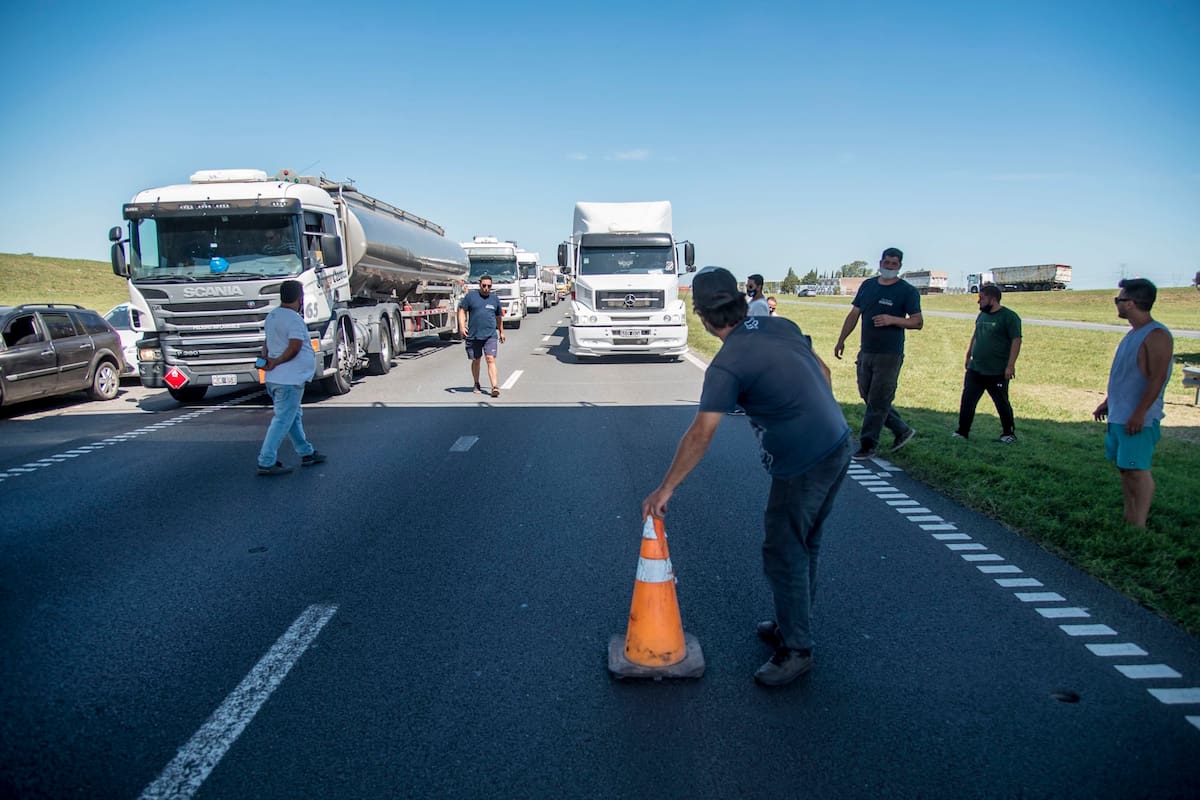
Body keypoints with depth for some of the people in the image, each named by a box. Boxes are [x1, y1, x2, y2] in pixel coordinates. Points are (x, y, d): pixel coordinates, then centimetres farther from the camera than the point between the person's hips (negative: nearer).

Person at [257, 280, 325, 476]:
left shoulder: (272, 316, 13)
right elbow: (294, 348, -23)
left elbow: (267, 343, 16)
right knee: (282, 421, -5)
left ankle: (307, 453, 30)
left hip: (275, 379, 10)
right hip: (290, 380, -10)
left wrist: (266, 359, 0)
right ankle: (266, 463, -4)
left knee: (294, 417, 19)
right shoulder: (294, 319, -16)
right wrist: (276, 363, -12)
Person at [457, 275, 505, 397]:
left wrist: (501, 332, 28)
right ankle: (476, 385, 29)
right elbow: (462, 310, 2)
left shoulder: (495, 299, 11)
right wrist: (462, 326, -11)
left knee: (491, 359, -12)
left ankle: (494, 387, -19)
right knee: (476, 360, 11)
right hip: (473, 335, 0)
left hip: (490, 335, 0)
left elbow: (499, 316, 23)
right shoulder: (471, 296, 2)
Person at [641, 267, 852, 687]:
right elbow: (823, 371, 15)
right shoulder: (781, 325, 4)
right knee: (804, 545, 21)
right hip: (838, 445, 9)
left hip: (803, 464, -9)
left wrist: (665, 489, -14)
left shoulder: (728, 365, -18)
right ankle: (794, 624, 38)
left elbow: (700, 435, -21)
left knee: (783, 555, 5)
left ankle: (796, 649, 18)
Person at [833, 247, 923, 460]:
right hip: (866, 353, 6)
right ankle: (903, 431, 28)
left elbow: (918, 322, -7)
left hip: (889, 355, -6)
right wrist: (841, 340, 11)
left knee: (878, 402, -3)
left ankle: (868, 445, 8)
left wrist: (892, 319, -22)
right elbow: (854, 314, 15)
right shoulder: (867, 285, 12)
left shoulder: (907, 291, -4)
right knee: (868, 397, 12)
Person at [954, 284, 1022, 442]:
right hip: (974, 370, 6)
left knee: (1002, 403, 7)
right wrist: (968, 356, 21)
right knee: (967, 401, 3)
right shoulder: (982, 315, 10)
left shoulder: (1009, 316, -12)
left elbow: (1016, 341, -14)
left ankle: (1009, 433, 22)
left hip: (997, 372, -6)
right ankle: (962, 431, 11)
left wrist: (1010, 365, -18)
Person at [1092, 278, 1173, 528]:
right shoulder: (1133, 334, 14)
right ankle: (1128, 518, 22)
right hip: (1118, 415, 10)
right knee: (1124, 468, 14)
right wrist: (1107, 402, 22)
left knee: (1137, 470, -6)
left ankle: (1139, 526, -1)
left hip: (1138, 419, -10)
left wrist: (1139, 413, -23)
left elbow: (1157, 379, -21)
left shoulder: (1156, 336, -16)